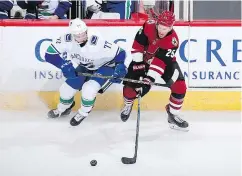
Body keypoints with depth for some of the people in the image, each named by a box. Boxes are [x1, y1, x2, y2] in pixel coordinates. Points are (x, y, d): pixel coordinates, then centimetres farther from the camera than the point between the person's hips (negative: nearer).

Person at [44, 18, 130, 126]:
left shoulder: (98, 43, -39)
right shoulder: (67, 40, -27)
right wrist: (64, 65, -31)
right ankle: (62, 109, 41)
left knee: (88, 89, -25)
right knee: (66, 89, 5)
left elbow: (121, 54, -33)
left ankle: (83, 113, 7)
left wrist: (121, 69, -47)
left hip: (104, 67, -5)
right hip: (82, 68, 5)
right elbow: (50, 54, -20)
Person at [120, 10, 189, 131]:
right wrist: (138, 63, -17)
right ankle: (128, 104, 27)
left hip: (165, 61, -1)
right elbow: (137, 45, -16)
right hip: (144, 59, 1)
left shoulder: (172, 41, -31)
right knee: (130, 86, -9)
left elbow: (160, 62, -35)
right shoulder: (149, 25, -26)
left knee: (180, 86, -15)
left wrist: (149, 78, -41)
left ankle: (173, 115, 6)